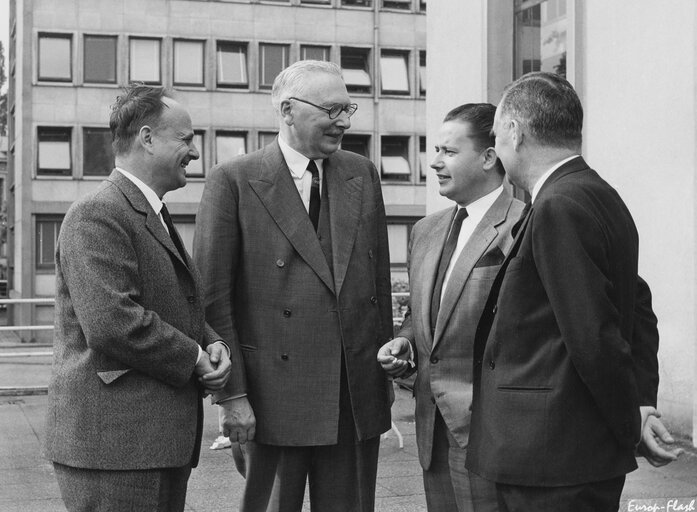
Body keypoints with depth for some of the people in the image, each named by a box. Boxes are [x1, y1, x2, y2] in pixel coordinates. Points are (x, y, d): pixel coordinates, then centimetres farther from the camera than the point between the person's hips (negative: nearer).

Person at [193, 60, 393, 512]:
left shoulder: (363, 174, 10)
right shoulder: (233, 181, -5)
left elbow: (380, 277, 13)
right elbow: (213, 296, -7)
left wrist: (387, 369, 10)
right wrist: (232, 394, -11)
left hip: (358, 396, 4)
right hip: (274, 397, -4)